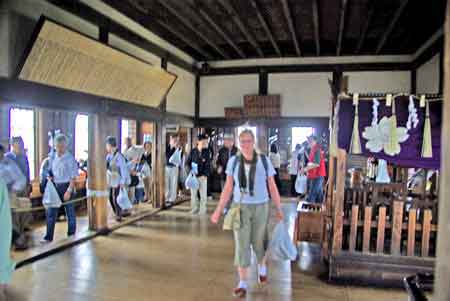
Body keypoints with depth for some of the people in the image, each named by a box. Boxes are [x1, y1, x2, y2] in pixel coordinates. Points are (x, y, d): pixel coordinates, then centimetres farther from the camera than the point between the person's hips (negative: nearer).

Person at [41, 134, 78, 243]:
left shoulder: (70, 158, -12)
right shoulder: (52, 157, 4)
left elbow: (73, 177, -13)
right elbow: (50, 171, 17)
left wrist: (69, 191, -18)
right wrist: (49, 177, -6)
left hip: (66, 186, -5)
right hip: (54, 186, 5)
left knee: (70, 211, 9)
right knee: (51, 212, 4)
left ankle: (71, 234, 25)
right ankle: (49, 236, 12)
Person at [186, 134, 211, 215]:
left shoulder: (206, 152, -2)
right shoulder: (193, 151, -1)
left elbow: (208, 165, -4)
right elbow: (187, 163, 5)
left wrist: (205, 175, -14)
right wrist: (191, 170, -10)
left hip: (203, 177, 0)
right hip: (193, 176, 1)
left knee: (203, 194, 1)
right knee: (193, 193, 9)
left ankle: (202, 210, 14)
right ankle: (194, 209, 24)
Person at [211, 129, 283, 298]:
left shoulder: (264, 161, -7)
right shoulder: (233, 161, -5)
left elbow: (272, 187, 0)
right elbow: (228, 188, -2)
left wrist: (279, 209, 0)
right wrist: (218, 210, -5)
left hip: (261, 208, 0)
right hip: (240, 208, 0)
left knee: (259, 242, 14)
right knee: (242, 245, 0)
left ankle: (262, 266, 46)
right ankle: (243, 283, 13)